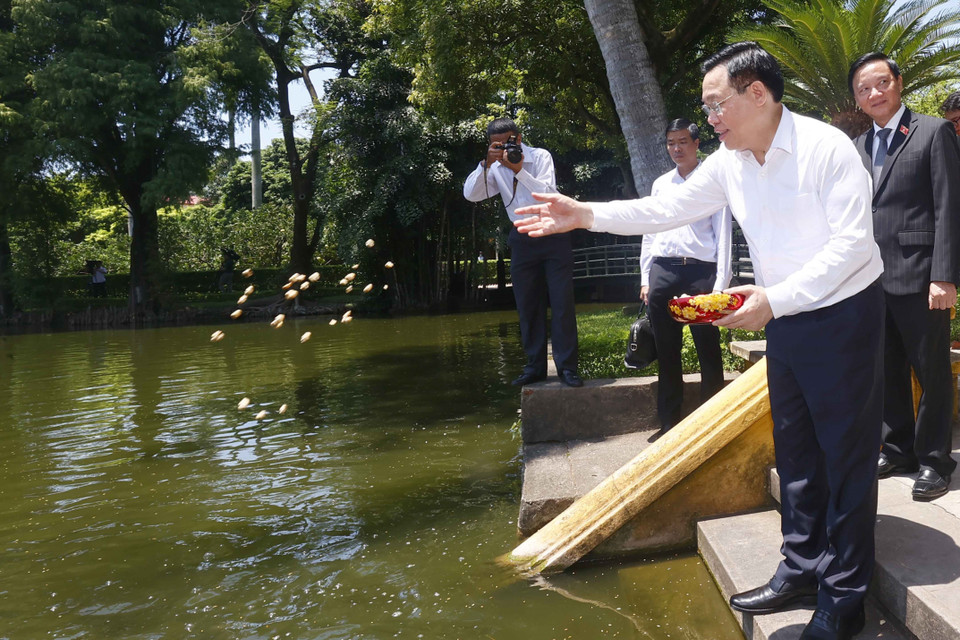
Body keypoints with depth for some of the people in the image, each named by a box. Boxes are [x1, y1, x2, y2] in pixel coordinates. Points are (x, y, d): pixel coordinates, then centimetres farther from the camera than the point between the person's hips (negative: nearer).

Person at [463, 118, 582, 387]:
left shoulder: (540, 156, -6)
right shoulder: (496, 168, 4)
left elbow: (549, 194, -19)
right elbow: (470, 194, -9)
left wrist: (519, 170, -27)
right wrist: (486, 163, -21)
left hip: (553, 235, -3)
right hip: (522, 240, 4)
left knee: (562, 302, -6)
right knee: (527, 305, 6)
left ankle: (567, 367, -1)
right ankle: (535, 366, 15)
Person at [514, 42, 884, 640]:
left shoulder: (827, 147, -18)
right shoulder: (729, 163, 2)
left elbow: (852, 243, -22)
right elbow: (665, 209, 6)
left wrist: (774, 299, -28)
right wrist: (586, 214, -1)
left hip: (844, 315, -7)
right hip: (784, 320, 7)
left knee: (847, 456, 1)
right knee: (795, 451, 15)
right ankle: (802, 568, 30)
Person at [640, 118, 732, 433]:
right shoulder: (660, 184, 17)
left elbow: (723, 234, 0)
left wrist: (720, 283, -8)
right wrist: (645, 279, 12)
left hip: (700, 270, -4)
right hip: (662, 270, 4)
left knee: (709, 352, -1)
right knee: (667, 353, 9)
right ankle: (669, 424, 19)